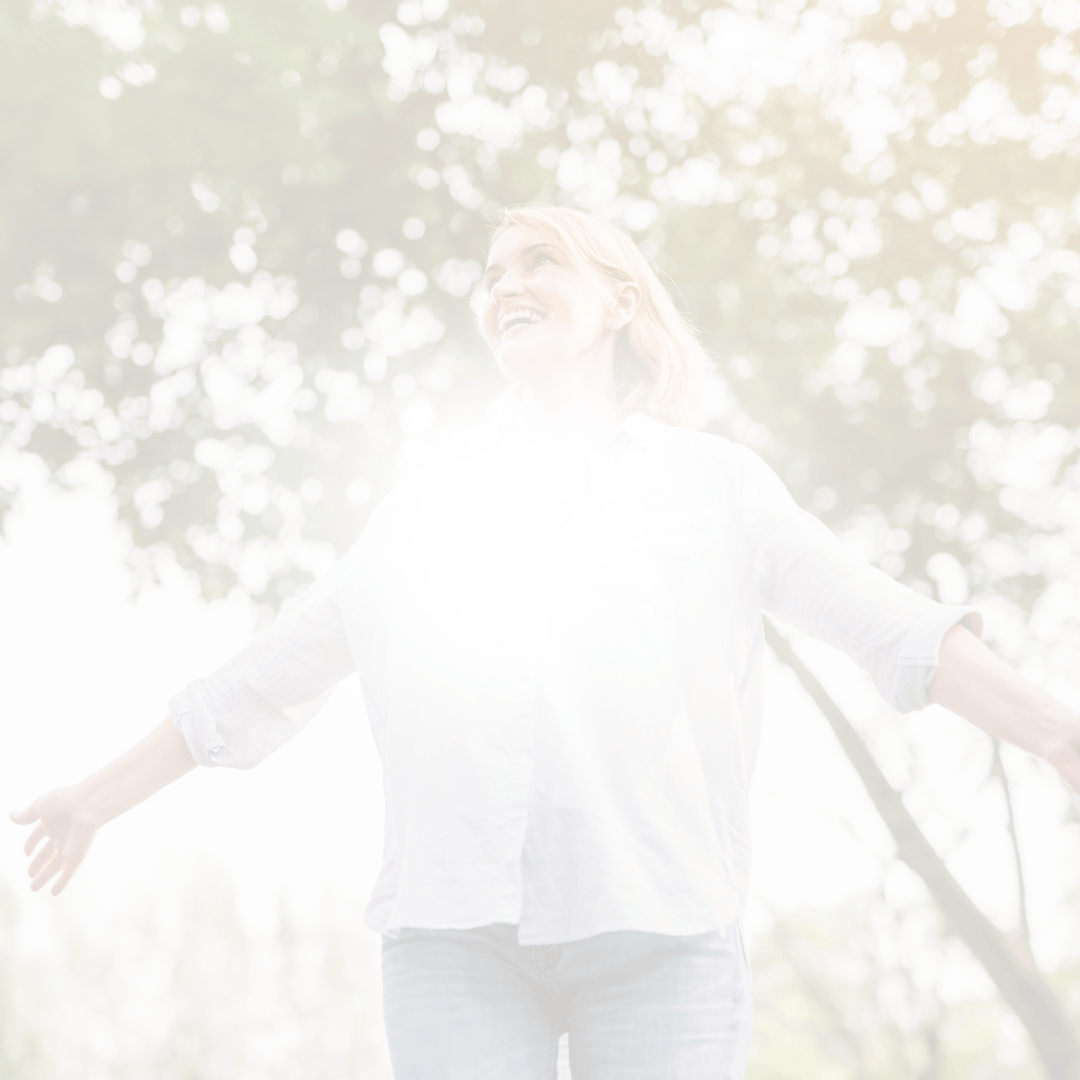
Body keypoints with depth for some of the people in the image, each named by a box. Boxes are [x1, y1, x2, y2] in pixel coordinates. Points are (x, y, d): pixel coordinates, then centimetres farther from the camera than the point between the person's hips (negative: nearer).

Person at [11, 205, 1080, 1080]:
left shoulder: (711, 481, 14)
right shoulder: (429, 500, 20)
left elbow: (888, 626, 6)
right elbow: (264, 679, 24)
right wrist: (96, 798, 27)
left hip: (657, 929, -1)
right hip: (453, 932, 2)